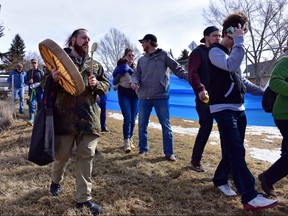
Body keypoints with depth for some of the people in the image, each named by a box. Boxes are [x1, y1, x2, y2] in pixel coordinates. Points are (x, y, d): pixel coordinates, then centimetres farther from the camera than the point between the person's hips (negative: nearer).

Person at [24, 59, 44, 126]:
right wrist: (29, 82, -8)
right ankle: (31, 120, -14)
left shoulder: (41, 72, 2)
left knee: (40, 104, 7)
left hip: (40, 90, -1)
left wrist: (39, 84, -19)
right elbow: (25, 81, 14)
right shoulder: (29, 72, 10)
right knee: (32, 104, -10)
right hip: (32, 90, 1)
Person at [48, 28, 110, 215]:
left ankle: (84, 198, 13)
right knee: (62, 154, 9)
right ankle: (56, 181, 41)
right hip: (65, 116, -2)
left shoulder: (95, 65, 12)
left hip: (88, 118, 3)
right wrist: (53, 79, -18)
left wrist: (97, 84, -9)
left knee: (86, 156, 3)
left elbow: (107, 86, 13)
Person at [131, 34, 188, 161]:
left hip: (161, 96, -4)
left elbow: (177, 69, -2)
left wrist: (189, 77, -17)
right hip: (144, 97, 4)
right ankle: (143, 149, 25)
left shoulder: (163, 55, 3)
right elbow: (136, 74, 15)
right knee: (142, 125, 9)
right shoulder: (142, 60, 16)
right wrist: (135, 81, -9)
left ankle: (169, 152, 11)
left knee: (166, 125, 1)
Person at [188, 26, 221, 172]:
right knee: (206, 127, -5)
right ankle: (196, 160, 11)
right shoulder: (198, 52, -3)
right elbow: (192, 74, -15)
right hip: (205, 97, -7)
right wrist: (200, 89, -31)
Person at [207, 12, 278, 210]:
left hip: (238, 108, 9)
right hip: (223, 108, -9)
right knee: (237, 151, -14)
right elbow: (231, 66, -29)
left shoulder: (233, 52, 19)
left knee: (233, 150, 11)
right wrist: (239, 41, -20)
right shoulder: (215, 51, -8)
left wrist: (262, 91, 25)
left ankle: (220, 179, 28)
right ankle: (250, 197, -15)